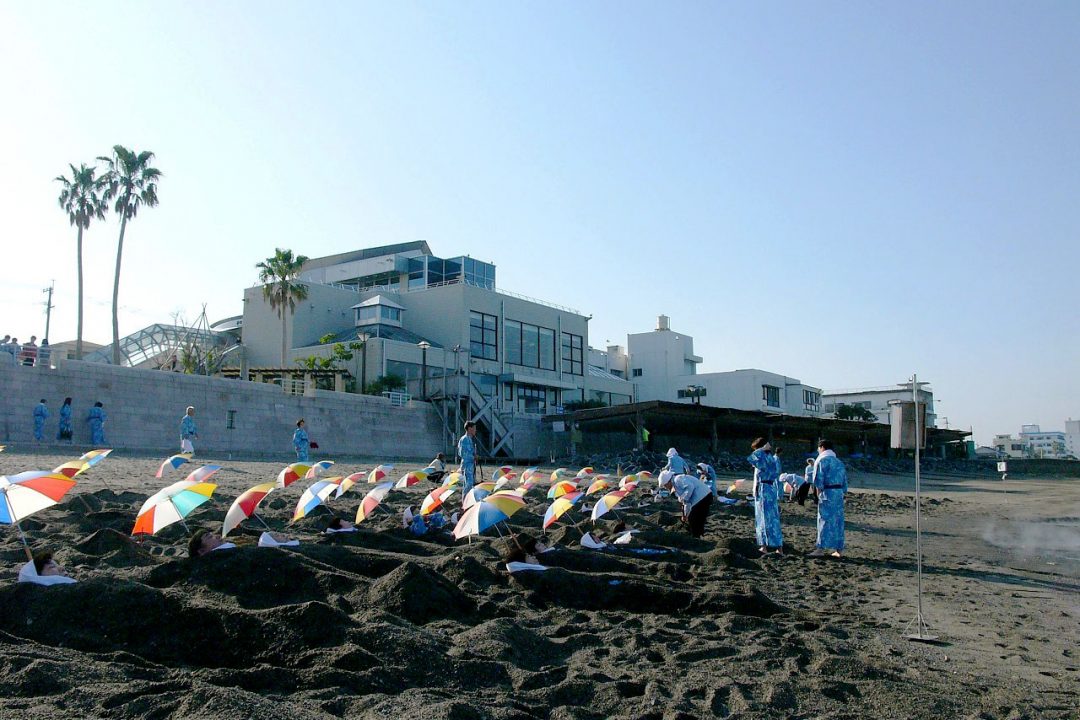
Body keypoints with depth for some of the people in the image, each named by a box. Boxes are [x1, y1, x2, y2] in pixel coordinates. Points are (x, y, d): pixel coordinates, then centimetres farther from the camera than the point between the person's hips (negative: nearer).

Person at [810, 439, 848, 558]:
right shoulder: (839, 462, 18)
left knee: (824, 521, -6)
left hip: (827, 492, -7)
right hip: (839, 493, 7)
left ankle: (821, 548, -6)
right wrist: (842, 493, 19)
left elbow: (818, 481, -11)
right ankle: (838, 549, 11)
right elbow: (844, 482, 17)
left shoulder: (821, 461, -4)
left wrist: (818, 495, -4)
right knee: (838, 521, 9)